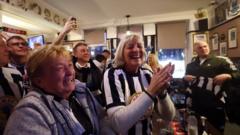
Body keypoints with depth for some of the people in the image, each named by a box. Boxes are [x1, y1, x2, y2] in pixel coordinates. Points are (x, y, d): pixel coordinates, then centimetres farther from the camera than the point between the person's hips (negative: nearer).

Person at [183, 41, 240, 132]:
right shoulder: (191, 64, 12)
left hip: (215, 104, -3)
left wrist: (227, 76, -22)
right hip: (196, 104, 4)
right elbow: (185, 80, 21)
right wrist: (185, 78, -1)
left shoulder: (221, 60, -1)